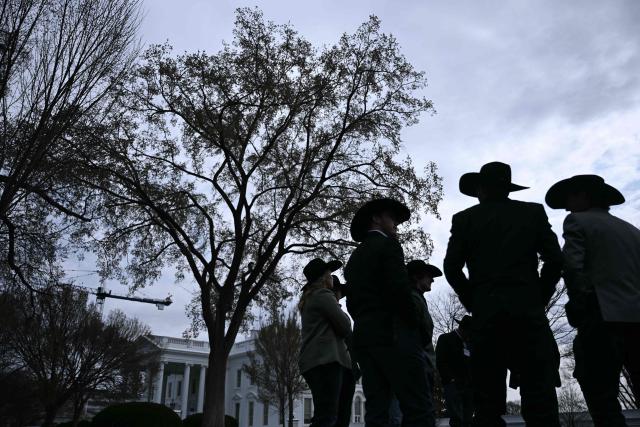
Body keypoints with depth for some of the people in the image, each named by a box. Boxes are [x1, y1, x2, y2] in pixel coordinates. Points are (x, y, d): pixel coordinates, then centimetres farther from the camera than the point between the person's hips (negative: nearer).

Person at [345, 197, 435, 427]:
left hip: (364, 335, 8)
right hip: (394, 334, -8)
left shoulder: (354, 257, 22)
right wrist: (417, 324, -4)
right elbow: (399, 291, -13)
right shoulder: (388, 245, -1)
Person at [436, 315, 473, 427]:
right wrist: (451, 380, -11)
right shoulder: (445, 339, 5)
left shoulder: (470, 343, 21)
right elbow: (441, 362, -3)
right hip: (453, 385, -5)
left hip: (469, 386, 5)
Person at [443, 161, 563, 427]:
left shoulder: (464, 219, 8)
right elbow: (554, 260, 3)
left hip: (485, 313, 0)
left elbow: (451, 267, 0)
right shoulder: (534, 212, 12)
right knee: (540, 402, -2)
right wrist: (539, 298, 12)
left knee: (488, 405, 0)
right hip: (529, 310, 1)